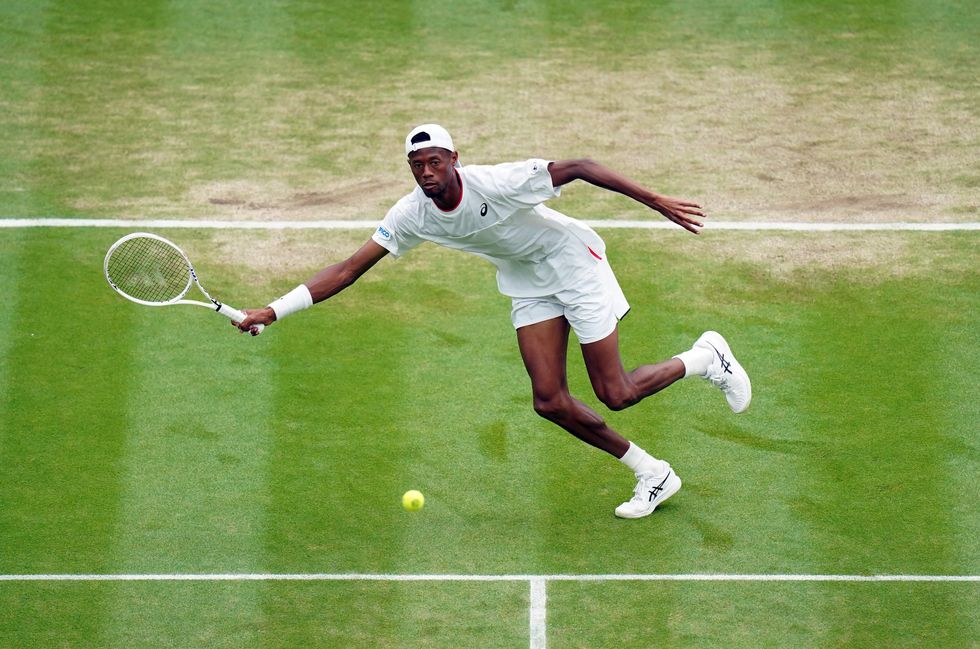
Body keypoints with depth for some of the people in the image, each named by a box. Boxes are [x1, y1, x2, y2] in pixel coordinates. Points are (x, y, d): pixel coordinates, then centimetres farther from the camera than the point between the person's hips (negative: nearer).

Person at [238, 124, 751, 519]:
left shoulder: (497, 183, -31)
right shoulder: (410, 216, -15)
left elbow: (579, 168, -25)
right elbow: (349, 269, -13)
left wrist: (656, 201, -25)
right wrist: (273, 311, -21)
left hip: (573, 261, -6)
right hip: (528, 285, 6)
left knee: (616, 395, -8)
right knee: (550, 402, -4)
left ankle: (707, 358, 21)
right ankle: (652, 475, 13)